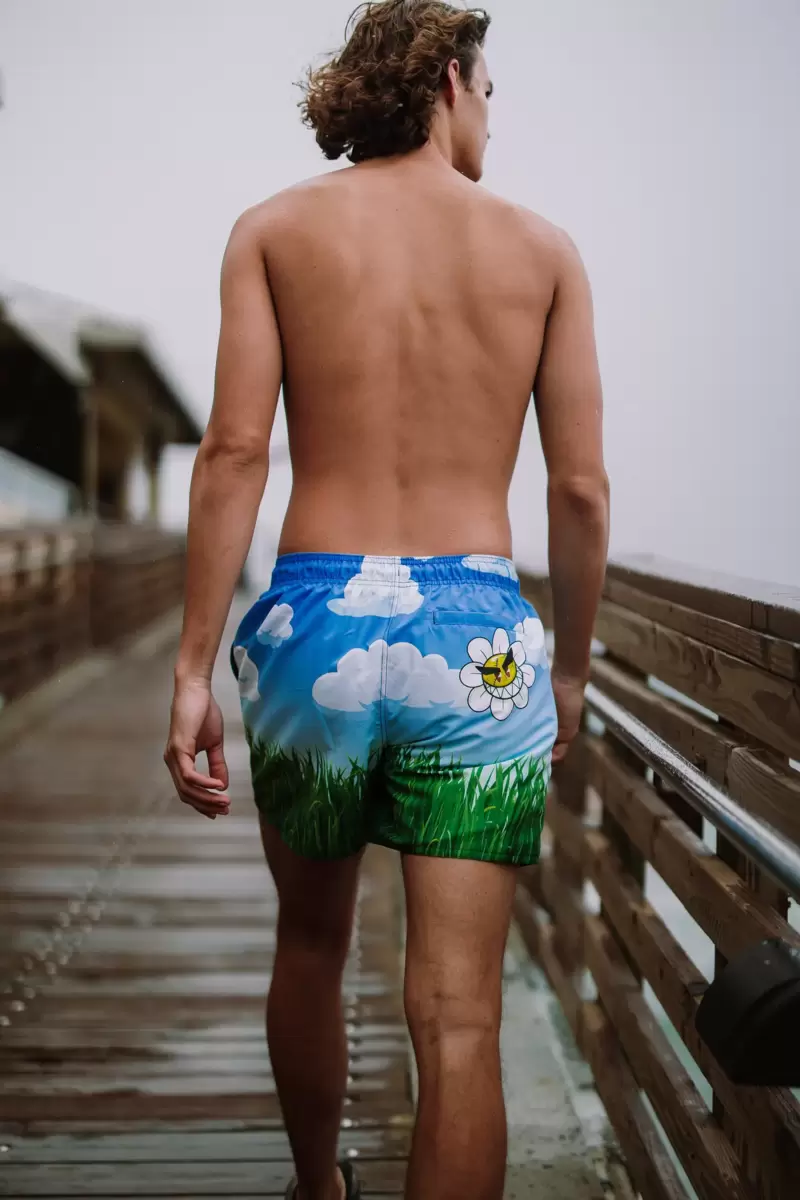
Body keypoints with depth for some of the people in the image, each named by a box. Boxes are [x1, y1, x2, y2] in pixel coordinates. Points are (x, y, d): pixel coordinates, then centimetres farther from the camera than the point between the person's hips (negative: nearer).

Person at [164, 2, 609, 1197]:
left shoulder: (276, 229, 6)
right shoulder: (542, 247, 7)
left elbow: (235, 452, -5)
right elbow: (582, 488, 3)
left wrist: (194, 667, -4)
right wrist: (572, 666, 15)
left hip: (314, 620, 2)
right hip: (478, 637, -1)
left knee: (310, 946, 25)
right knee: (459, 1019, 1)